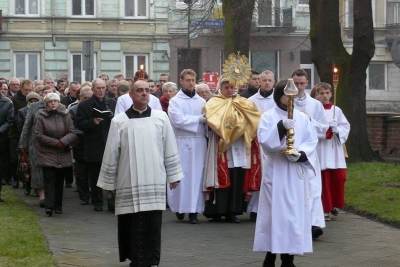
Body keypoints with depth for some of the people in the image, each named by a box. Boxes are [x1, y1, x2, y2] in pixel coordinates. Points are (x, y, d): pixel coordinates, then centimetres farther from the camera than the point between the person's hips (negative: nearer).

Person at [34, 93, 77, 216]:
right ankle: (49, 206, -13)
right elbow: (39, 135, -9)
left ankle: (58, 206, 16)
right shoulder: (41, 116, -3)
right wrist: (55, 142, -14)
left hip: (63, 154, 2)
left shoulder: (65, 115, 1)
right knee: (49, 179, -10)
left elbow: (73, 133, -2)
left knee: (60, 180, 8)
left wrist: (63, 142, -20)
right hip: (47, 154, -2)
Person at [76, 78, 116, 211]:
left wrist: (112, 118, -9)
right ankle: (97, 202, 13)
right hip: (93, 147, -1)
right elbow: (80, 124, -2)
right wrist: (92, 122, -17)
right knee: (94, 177, 4)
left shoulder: (112, 103, 12)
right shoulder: (84, 105, 3)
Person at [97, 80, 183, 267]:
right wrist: (108, 182, 7)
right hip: (129, 183, -1)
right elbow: (111, 154, 5)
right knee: (134, 225, -1)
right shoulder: (119, 121, 1)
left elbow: (170, 149, 8)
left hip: (155, 181, 1)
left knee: (153, 224, 3)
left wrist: (173, 175, 8)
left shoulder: (161, 118, 4)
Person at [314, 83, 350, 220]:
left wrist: (336, 130, -11)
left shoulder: (337, 110, 8)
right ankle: (325, 209, 5)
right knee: (324, 179, -2)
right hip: (320, 148, -3)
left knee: (339, 177, 1)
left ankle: (334, 204, 21)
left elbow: (346, 126, 7)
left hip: (335, 148, 3)